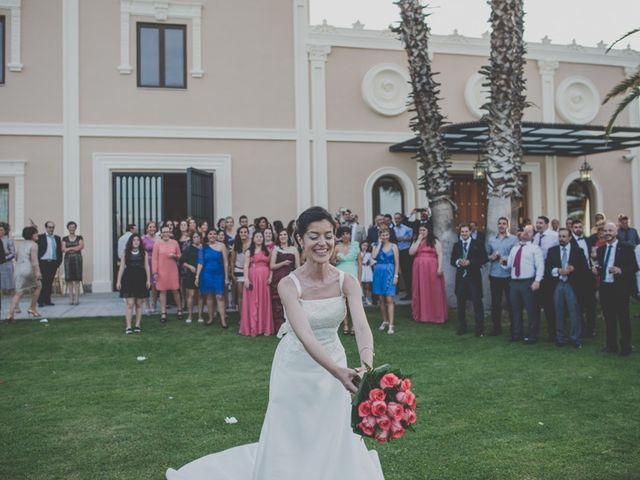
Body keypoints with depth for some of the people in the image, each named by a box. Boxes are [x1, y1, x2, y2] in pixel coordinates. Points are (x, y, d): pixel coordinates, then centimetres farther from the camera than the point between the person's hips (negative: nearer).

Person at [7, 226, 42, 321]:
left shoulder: (21, 245, 19)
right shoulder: (33, 244, -4)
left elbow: (16, 257, 24)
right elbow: (34, 259, -15)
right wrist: (37, 272, -21)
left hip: (18, 270, 6)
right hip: (28, 270, -6)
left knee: (18, 292, 4)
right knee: (38, 286, 18)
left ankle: (10, 314, -9)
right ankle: (32, 308, 17)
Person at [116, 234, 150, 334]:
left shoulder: (144, 253, 6)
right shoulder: (126, 253, 5)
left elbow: (147, 267, 5)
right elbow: (122, 267, 4)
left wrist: (148, 280, -2)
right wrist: (118, 281, 1)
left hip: (140, 279, 1)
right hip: (129, 279, -1)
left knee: (139, 304, 6)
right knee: (130, 304, -5)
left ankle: (138, 325, 15)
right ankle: (128, 327, -4)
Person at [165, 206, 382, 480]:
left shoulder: (347, 282, -13)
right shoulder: (289, 285, -20)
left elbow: (362, 326, -27)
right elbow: (304, 334, -32)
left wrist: (367, 365, -46)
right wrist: (338, 371, -46)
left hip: (333, 366, 2)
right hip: (296, 368, -2)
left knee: (333, 441, 14)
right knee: (289, 439, 9)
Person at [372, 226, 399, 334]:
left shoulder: (393, 246, 2)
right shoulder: (376, 246, 8)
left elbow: (397, 262, 0)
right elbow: (374, 256, -12)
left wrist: (396, 275, -8)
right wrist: (379, 244, -5)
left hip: (389, 273, -3)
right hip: (379, 273, 3)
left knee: (389, 299, -10)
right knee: (381, 299, 8)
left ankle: (391, 324, -11)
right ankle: (385, 321, 21)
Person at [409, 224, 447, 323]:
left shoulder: (435, 241, 3)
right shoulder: (416, 242, 15)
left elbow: (440, 255, -4)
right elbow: (411, 252, -1)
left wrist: (440, 268, -15)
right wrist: (419, 240, -3)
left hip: (432, 269, -4)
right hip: (419, 269, 4)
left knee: (434, 292, -1)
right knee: (421, 292, 6)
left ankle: (436, 315, 7)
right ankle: (421, 314, 14)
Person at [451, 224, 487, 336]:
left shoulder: (477, 244, 0)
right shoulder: (456, 245, 11)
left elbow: (484, 259, -6)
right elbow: (452, 260, 10)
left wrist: (470, 262, -16)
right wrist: (458, 262, -12)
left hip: (474, 277, -4)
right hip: (461, 276, 4)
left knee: (477, 303, -3)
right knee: (460, 304, 9)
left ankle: (479, 330, 2)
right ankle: (462, 328, 20)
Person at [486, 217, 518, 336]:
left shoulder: (513, 239, 1)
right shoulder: (491, 240, 12)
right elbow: (487, 254, 14)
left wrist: (507, 259, -20)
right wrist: (491, 257, -7)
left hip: (509, 275, -3)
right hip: (494, 275, 3)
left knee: (511, 302, 2)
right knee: (495, 302, 7)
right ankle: (496, 327, 16)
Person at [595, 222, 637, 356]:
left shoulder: (626, 248, -5)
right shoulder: (601, 249, 12)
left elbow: (634, 267, -9)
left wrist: (620, 270, -25)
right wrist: (596, 269, -5)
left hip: (620, 288, -5)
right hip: (605, 288, 5)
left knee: (623, 318, 3)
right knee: (609, 318, 11)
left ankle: (625, 347, 13)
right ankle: (611, 345, 21)